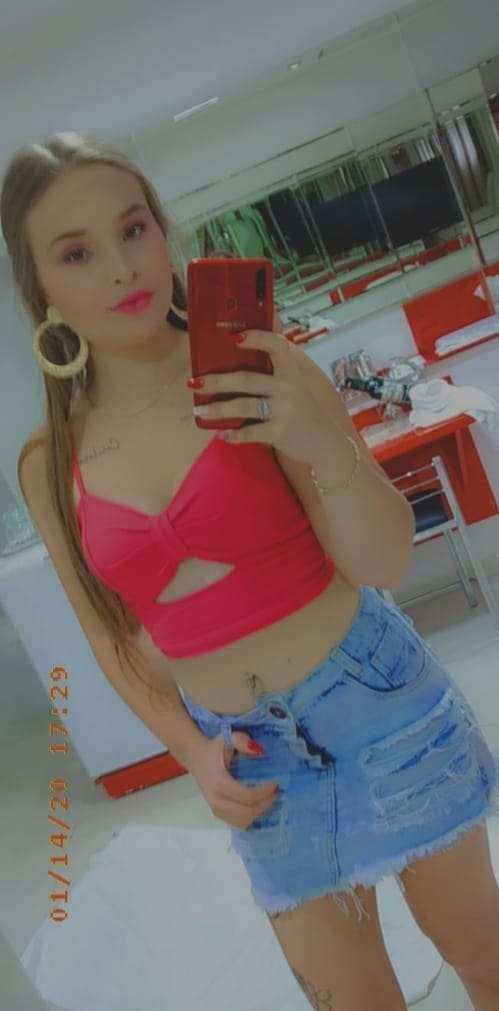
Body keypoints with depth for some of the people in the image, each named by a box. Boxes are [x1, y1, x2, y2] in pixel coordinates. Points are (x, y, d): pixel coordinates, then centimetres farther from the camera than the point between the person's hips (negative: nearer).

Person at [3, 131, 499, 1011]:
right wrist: (189, 748, -6)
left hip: (374, 694, -2)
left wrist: (326, 448, -31)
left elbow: (384, 562, -14)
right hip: (250, 753, 2)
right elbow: (113, 635, 7)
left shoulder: (256, 376, -13)